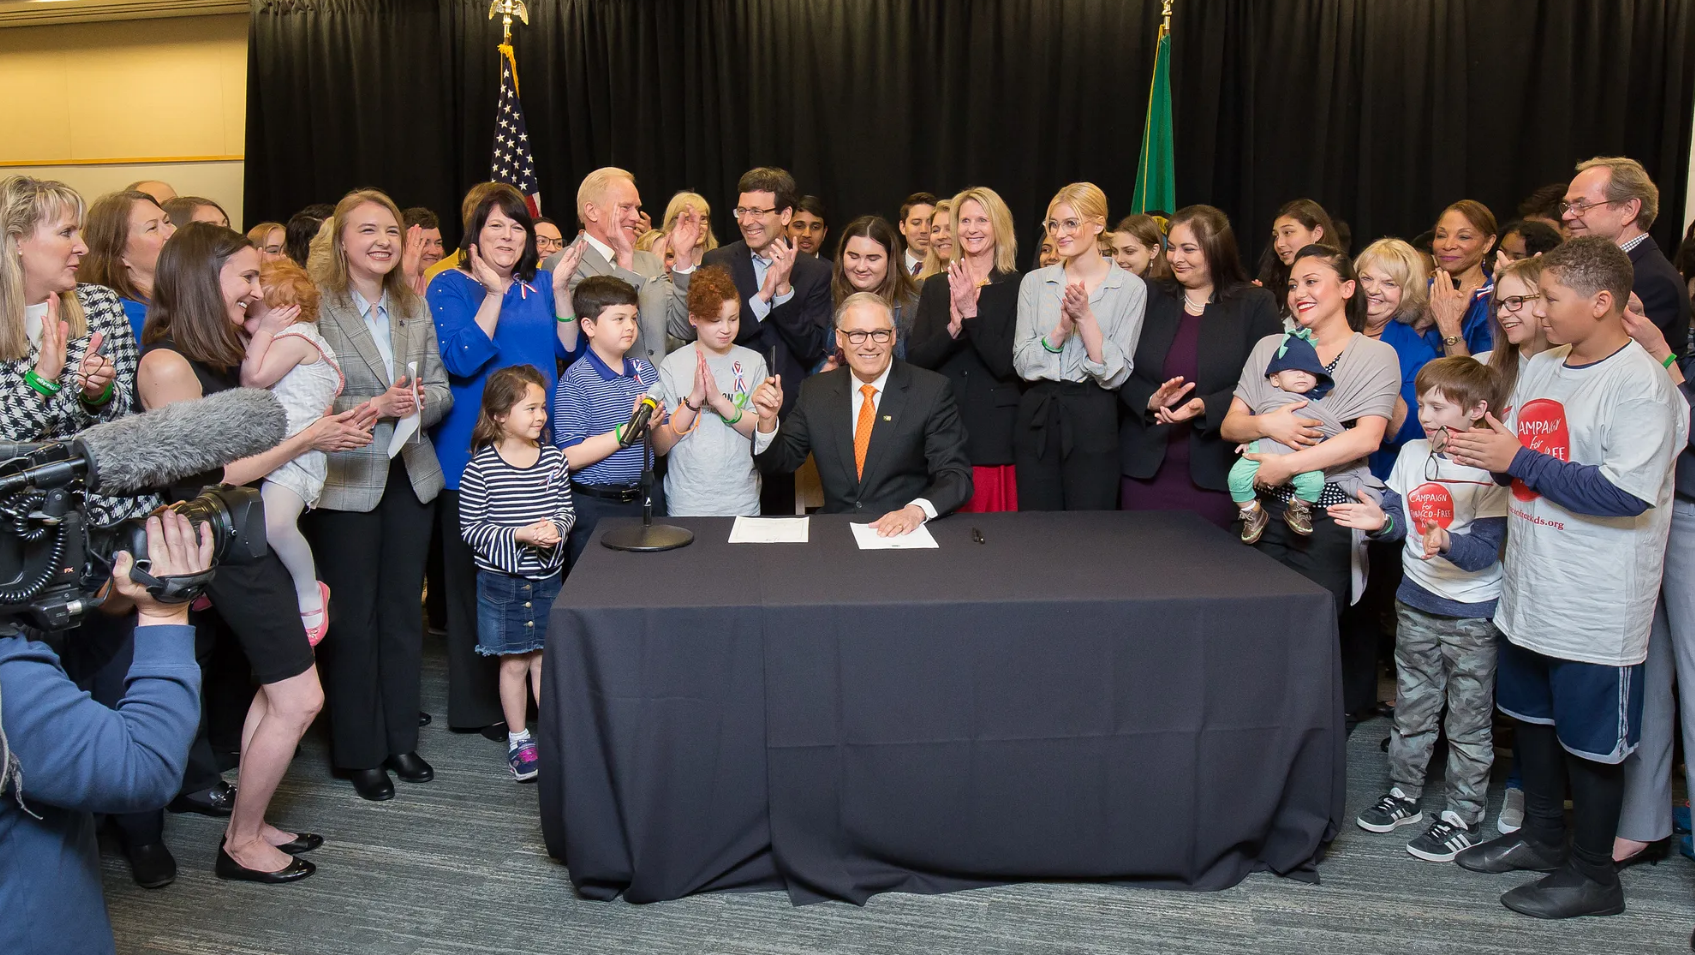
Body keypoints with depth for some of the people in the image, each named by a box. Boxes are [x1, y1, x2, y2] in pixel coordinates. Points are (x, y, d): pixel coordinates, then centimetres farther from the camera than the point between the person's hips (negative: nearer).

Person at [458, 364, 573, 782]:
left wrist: (555, 527, -15)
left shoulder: (553, 458, -1)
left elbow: (566, 510, 7)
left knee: (546, 660, 10)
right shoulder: (481, 468, -13)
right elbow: (471, 527, -10)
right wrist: (518, 536, -21)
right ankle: (518, 741, 23)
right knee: (514, 664, 8)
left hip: (546, 577, 3)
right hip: (501, 580, -3)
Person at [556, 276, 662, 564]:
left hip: (647, 499, 5)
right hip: (597, 507, -5)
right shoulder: (576, 381, -10)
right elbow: (572, 457, -17)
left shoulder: (644, 370, 8)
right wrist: (629, 431, -21)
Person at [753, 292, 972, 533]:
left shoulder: (932, 391, -4)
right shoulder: (816, 391, 7)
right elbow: (778, 463, 11)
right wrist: (768, 420, -9)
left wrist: (916, 510, -27)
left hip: (905, 533, -2)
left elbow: (957, 475, -8)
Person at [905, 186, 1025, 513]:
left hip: (994, 436, -2)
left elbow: (1007, 365, -9)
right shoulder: (935, 287, 10)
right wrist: (953, 327, -15)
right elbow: (914, 359, 2)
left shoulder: (1017, 288, 0)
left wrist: (972, 313, -19)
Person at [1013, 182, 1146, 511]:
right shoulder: (1035, 282, 5)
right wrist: (1060, 329, -15)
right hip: (1037, 418, 2)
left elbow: (1114, 374, -7)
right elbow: (1023, 364, 0)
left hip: (1093, 422, -2)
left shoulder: (1130, 288, -2)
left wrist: (1085, 317, -15)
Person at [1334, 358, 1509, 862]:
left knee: (1468, 720, 6)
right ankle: (1403, 795, 31)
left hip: (1472, 615, -6)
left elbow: (1485, 551, -21)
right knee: (1411, 707, 17)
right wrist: (1381, 520, -14)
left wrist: (1447, 543, -40)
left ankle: (1463, 817, 17)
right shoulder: (1412, 453, 2)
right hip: (1416, 602, 6)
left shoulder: (1489, 470, -16)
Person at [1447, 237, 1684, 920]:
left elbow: (1627, 493, -26)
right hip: (1530, 589, 8)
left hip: (1596, 604, -8)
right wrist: (1481, 450, -4)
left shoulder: (1640, 382, -18)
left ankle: (1593, 873, 24)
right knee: (1530, 712, 20)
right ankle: (1543, 836, 39)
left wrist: (1520, 461, -22)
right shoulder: (1542, 366, 7)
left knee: (1590, 737, 6)